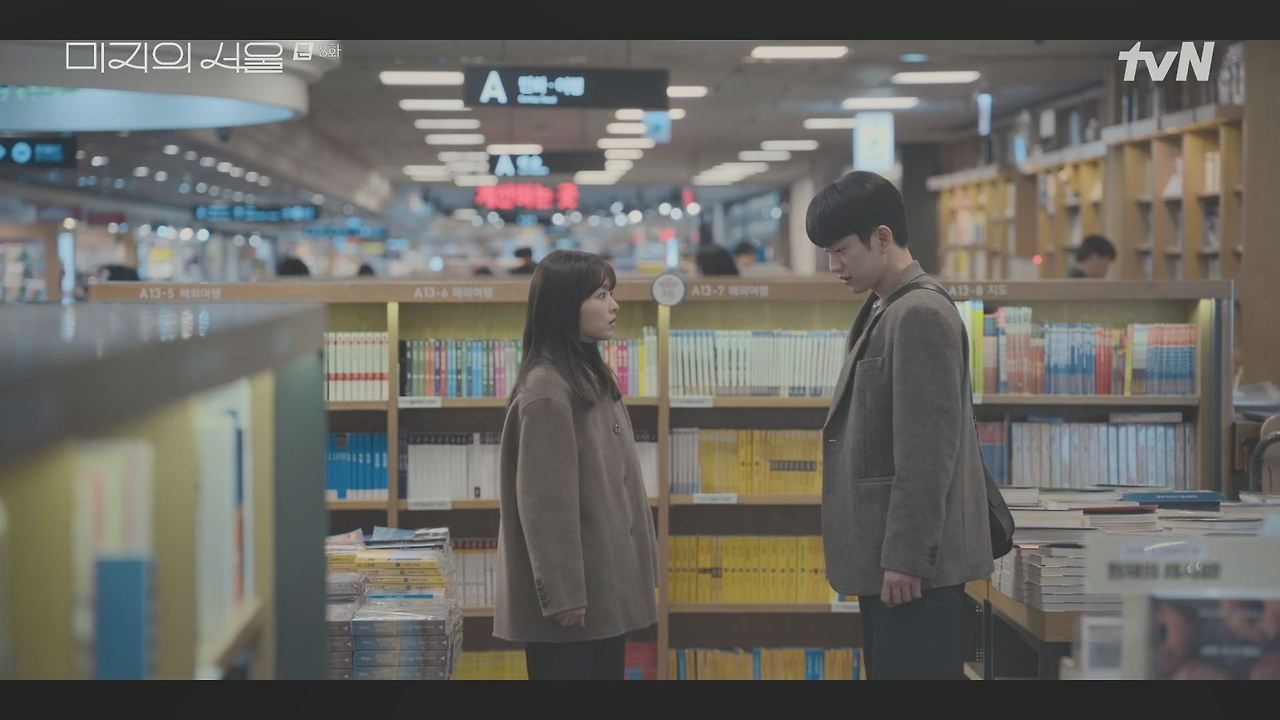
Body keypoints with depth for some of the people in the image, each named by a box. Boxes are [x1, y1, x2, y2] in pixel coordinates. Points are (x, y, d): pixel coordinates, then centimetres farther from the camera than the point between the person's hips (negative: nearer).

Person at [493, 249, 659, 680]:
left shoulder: (592, 377, 13)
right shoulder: (545, 392, -17)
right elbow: (544, 504, -19)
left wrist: (637, 567, 16)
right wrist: (562, 593, -19)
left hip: (606, 584, 9)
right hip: (571, 593, -9)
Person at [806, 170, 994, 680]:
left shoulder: (920, 314, -15)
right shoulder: (884, 312, 15)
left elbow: (927, 451, -19)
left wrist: (906, 558, -19)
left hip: (914, 562, -10)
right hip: (886, 557, 10)